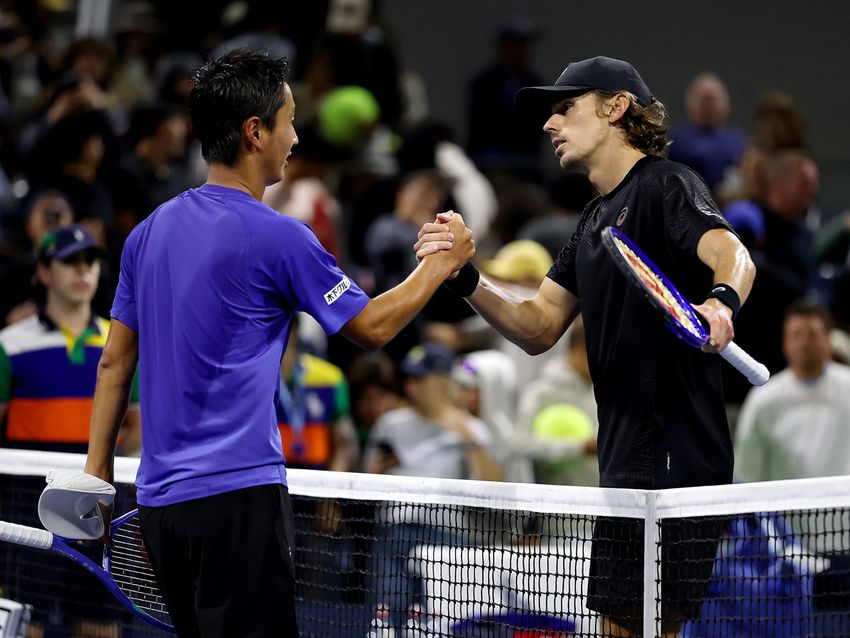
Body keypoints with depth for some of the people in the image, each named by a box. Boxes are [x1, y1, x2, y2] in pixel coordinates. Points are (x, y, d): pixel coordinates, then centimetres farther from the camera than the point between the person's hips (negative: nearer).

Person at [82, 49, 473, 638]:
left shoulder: (149, 231, 10)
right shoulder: (275, 236, -11)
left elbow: (114, 363, 14)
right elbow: (372, 327, 0)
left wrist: (97, 474, 20)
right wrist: (442, 264, 14)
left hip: (159, 498, 8)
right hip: (236, 492, -8)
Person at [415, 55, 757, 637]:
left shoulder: (665, 185, -7)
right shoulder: (595, 222, 21)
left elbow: (733, 256, -25)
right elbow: (539, 328, 18)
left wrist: (722, 301, -48)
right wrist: (465, 278, 2)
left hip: (674, 456, -10)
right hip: (627, 459, 10)